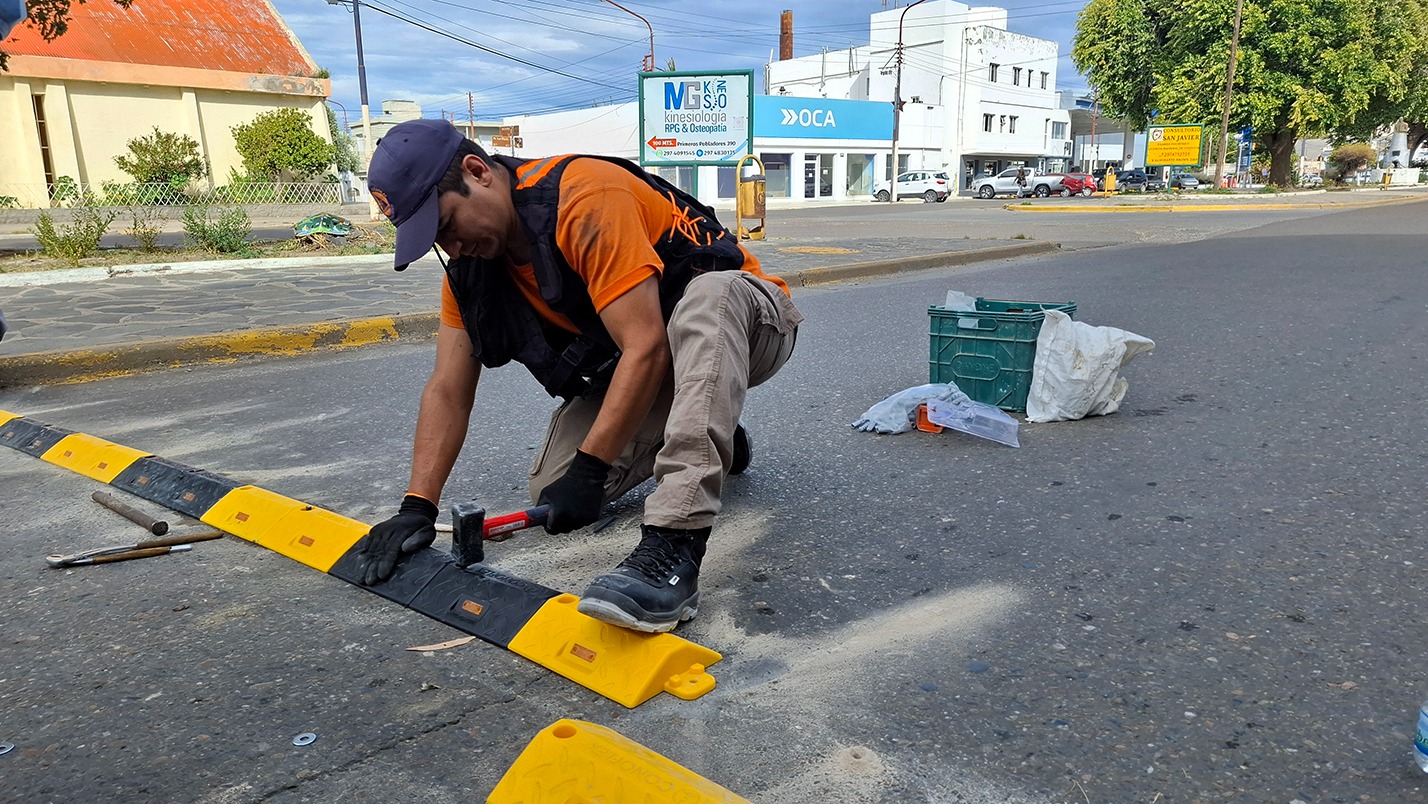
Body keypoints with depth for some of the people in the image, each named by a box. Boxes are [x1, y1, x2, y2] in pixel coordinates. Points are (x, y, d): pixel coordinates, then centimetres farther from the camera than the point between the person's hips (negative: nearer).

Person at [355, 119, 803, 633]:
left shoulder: (586, 196, -29)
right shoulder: (470, 262, -3)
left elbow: (647, 347, -33)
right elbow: (447, 391, -3)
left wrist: (589, 470, -32)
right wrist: (417, 507, -12)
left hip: (744, 324, -6)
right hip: (631, 363, 7)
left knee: (708, 295, -42)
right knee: (552, 489, -10)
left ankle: (674, 545, -47)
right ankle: (711, 439, 14)